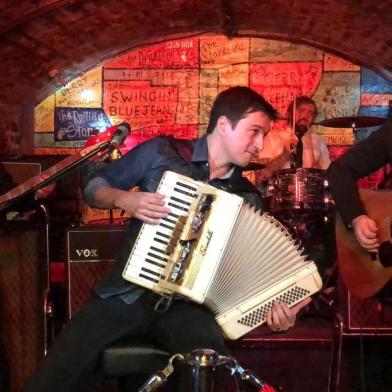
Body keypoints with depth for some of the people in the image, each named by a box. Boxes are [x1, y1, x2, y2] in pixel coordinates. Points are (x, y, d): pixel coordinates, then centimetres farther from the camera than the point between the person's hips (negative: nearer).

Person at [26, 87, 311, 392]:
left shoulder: (247, 197, 9)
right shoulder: (161, 152, 3)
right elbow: (94, 188, 11)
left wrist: (272, 306, -9)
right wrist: (123, 199, -10)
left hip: (189, 306, 1)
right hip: (127, 294, 0)